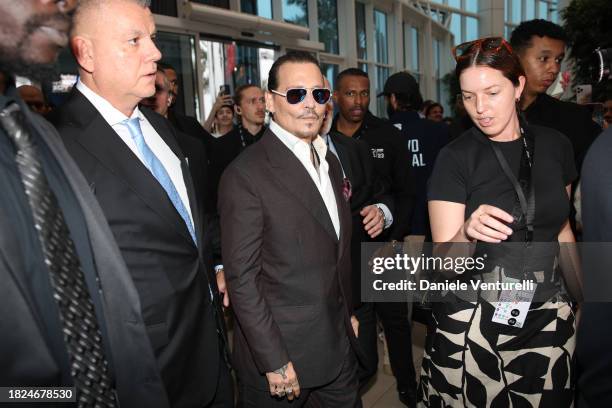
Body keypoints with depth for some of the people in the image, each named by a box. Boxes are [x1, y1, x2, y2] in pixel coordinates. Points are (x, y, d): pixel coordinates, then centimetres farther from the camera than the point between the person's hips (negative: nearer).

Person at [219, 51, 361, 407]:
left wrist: (348, 313, 13)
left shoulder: (330, 161, 7)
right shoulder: (245, 175, -18)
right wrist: (275, 362, -16)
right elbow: (242, 279, -18)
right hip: (281, 353, -6)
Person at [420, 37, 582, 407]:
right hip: (472, 324, -3)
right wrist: (467, 233, -35)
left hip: (549, 317, 4)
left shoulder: (555, 146, 0)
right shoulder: (454, 158, -12)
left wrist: (585, 297, 19)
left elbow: (560, 228, 15)